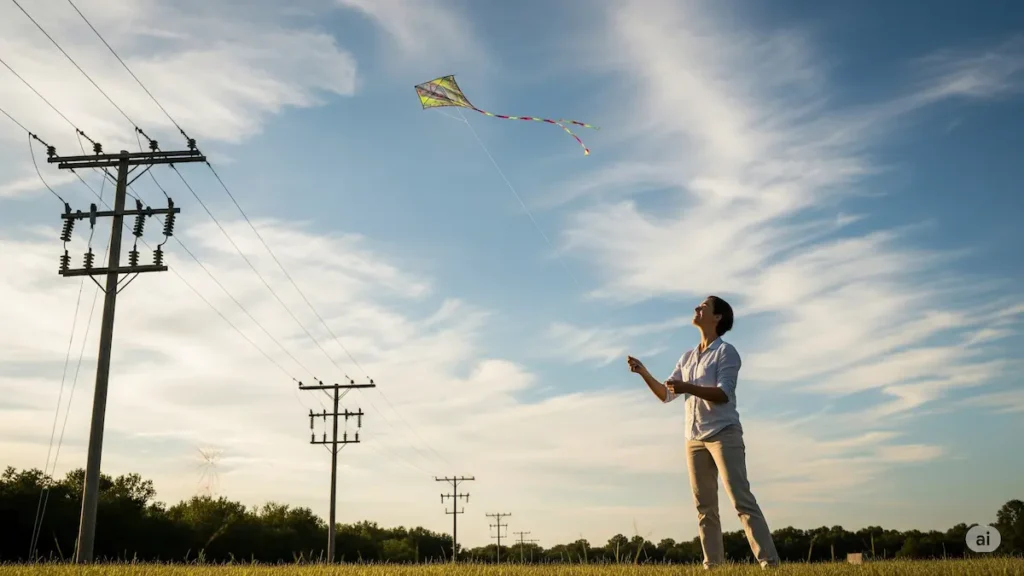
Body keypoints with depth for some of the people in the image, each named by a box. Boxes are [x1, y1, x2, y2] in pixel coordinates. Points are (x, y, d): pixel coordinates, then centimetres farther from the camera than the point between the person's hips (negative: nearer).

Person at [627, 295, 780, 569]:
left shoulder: (725, 351, -2)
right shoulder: (687, 357, 17)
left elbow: (723, 394, -14)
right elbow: (666, 395, 18)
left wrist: (687, 387, -26)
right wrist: (644, 373, 4)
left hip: (723, 434, -6)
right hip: (695, 439, 6)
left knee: (742, 501, -12)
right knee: (705, 508, 4)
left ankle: (769, 563, -12)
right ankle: (713, 564, 7)